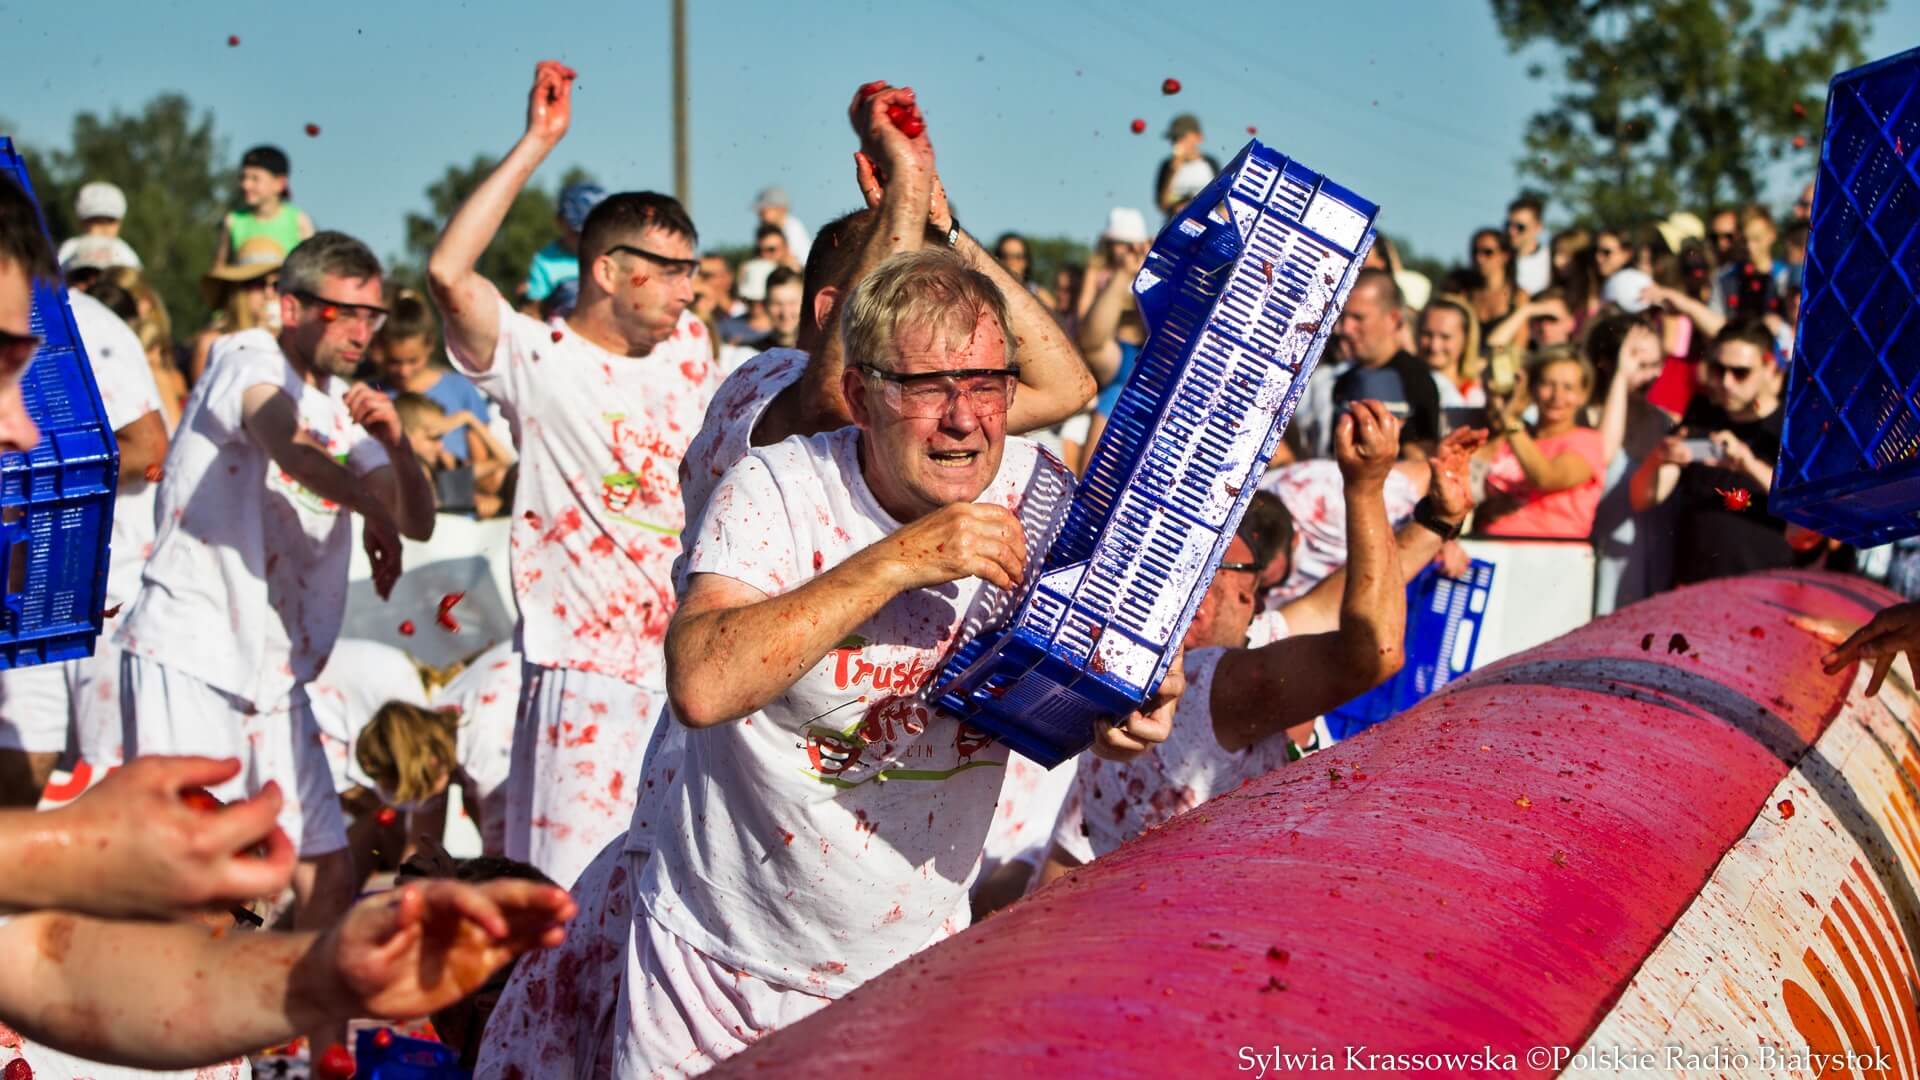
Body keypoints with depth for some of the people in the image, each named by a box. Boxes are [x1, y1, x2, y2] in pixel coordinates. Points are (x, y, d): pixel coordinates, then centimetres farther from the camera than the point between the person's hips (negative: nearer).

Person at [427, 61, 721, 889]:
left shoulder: (686, 344, 13)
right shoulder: (541, 361, -7)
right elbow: (448, 273, -22)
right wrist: (537, 143, -18)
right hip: (592, 668, -6)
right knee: (572, 900, -5)